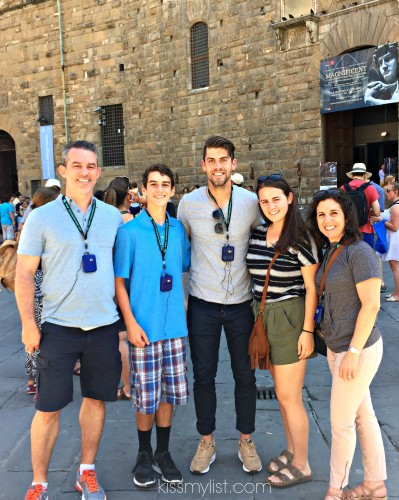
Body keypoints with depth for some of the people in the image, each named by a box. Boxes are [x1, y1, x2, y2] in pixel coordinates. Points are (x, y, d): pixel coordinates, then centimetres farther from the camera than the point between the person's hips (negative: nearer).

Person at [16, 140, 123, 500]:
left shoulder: (113, 217, 5)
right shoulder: (42, 217, -3)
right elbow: (24, 274, -2)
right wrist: (28, 324, -7)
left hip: (104, 326, 3)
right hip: (59, 327, -2)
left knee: (96, 399, 13)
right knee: (48, 408, 5)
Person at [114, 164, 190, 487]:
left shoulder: (179, 229, 5)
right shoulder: (129, 231, -6)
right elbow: (119, 281, -5)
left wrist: (185, 313, 9)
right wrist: (131, 323, -11)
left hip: (175, 326, 4)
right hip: (145, 326, -3)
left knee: (169, 393, 12)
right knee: (146, 397, 7)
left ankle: (163, 453, 30)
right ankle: (144, 454, 29)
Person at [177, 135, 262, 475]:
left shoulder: (251, 202, -3)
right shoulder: (188, 203, -4)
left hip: (241, 303, 1)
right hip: (202, 303, 0)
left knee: (245, 374, 11)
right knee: (203, 375, 9)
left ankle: (246, 441, 32)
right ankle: (207, 443, 29)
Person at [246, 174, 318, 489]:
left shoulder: (300, 238, -12)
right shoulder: (257, 234, 5)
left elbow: (312, 287, -11)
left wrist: (307, 331, -14)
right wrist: (256, 316, 10)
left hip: (290, 318, -6)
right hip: (264, 317, 6)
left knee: (289, 396, 4)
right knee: (283, 392, 18)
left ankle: (301, 466, 22)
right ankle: (292, 451, 37)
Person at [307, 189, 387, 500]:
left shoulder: (359, 252, -18)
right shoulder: (331, 251, 8)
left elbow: (371, 305, -20)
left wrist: (353, 352, -19)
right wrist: (334, 345, 13)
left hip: (358, 349, -8)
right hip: (337, 347, 8)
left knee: (341, 422, 5)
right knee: (363, 415, 18)